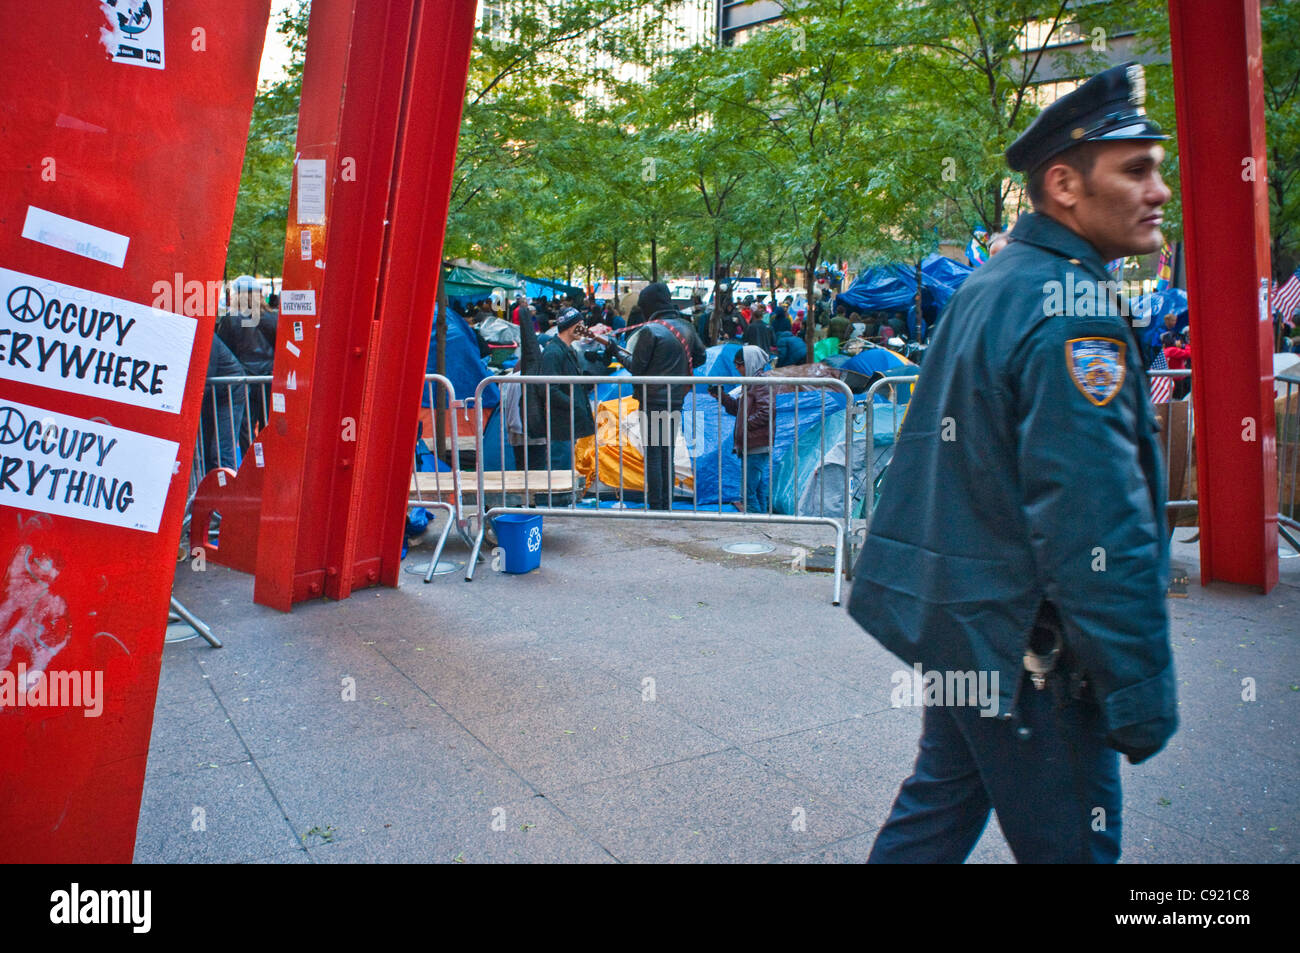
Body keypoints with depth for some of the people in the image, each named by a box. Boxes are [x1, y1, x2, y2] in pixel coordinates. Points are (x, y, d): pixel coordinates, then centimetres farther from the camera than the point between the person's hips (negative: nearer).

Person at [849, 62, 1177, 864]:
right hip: (1023, 649, -9)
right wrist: (1142, 699, -16)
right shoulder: (1069, 309, -19)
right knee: (1069, 842, 9)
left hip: (953, 622, 9)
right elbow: (1100, 532, -24)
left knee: (940, 805, 22)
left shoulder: (989, 286, 12)